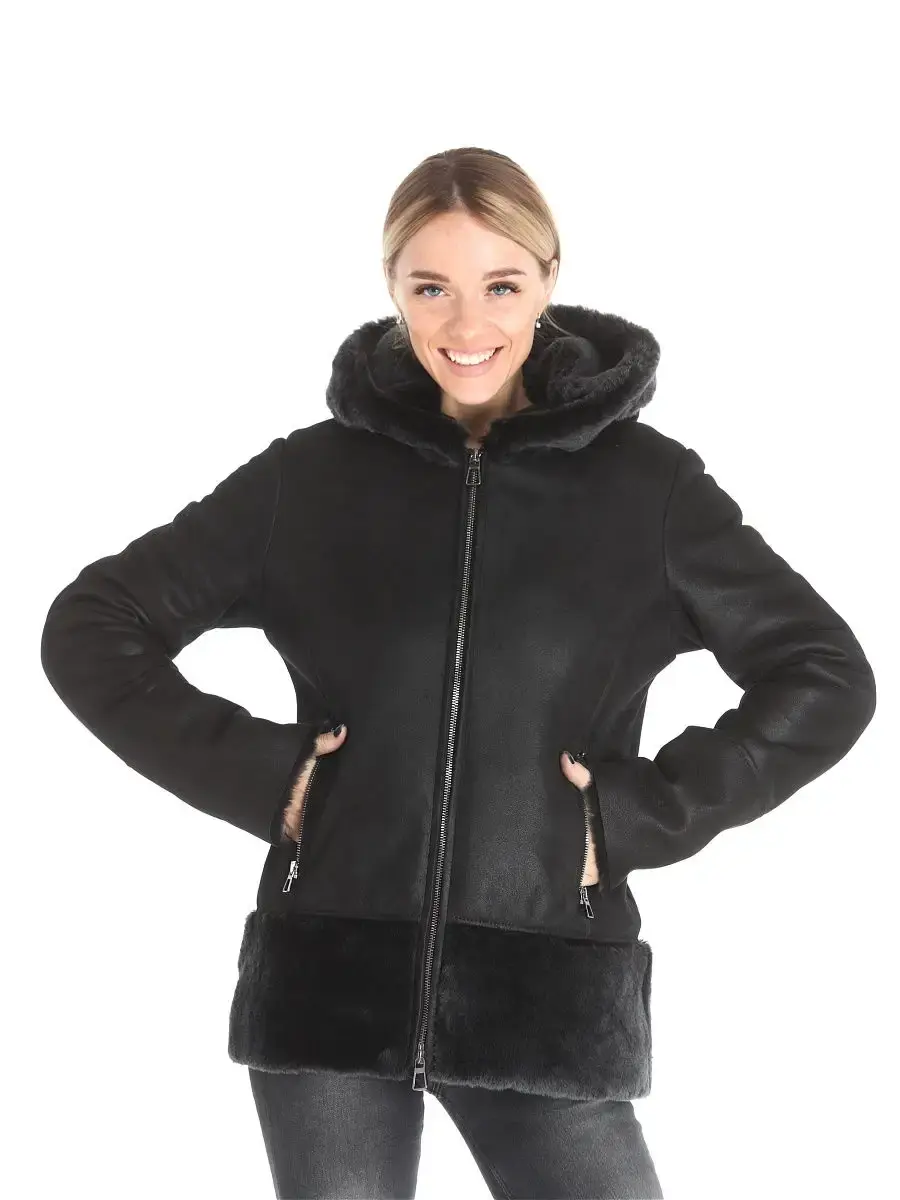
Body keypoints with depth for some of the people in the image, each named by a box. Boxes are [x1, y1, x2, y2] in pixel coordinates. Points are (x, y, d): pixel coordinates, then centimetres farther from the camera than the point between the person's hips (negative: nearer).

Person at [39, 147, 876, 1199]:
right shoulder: (311, 473, 3)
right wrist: (252, 771, -4)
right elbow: (90, 625, 7)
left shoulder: (647, 483, 0)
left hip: (545, 994, 0)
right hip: (330, 981, 1)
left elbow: (827, 676, 3)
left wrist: (643, 812, -5)